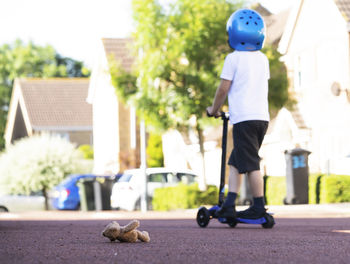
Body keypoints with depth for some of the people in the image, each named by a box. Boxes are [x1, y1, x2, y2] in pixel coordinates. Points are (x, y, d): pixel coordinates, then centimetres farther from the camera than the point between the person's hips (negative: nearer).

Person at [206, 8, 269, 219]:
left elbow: (224, 89, -5)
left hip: (244, 117, -7)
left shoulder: (233, 59, -4)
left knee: (251, 164, -5)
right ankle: (229, 203, 7)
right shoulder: (263, 59, 15)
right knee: (236, 162, 13)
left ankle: (259, 207, -5)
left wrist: (214, 109, 12)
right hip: (263, 116, 7)